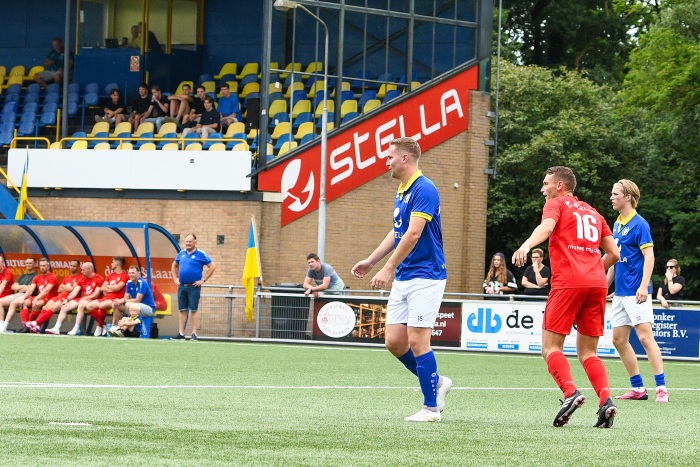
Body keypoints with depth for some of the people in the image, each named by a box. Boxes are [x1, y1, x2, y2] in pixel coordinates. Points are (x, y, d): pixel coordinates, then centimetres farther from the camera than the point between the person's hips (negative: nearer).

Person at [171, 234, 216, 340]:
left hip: (194, 287, -5)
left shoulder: (200, 254, -4)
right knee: (182, 310, 6)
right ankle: (181, 333, 9)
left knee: (194, 310, -2)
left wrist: (203, 280, -9)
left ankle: (194, 333, 0)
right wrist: (175, 278, 15)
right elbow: (174, 266, 28)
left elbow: (212, 267, -6)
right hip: (182, 286, 5)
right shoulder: (181, 254, 11)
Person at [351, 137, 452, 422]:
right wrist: (370, 261, 27)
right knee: (394, 342, 4)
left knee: (417, 341, -9)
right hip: (403, 279, 9)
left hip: (425, 277, -9)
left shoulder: (424, 189, -15)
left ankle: (431, 408, -2)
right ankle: (436, 382, 20)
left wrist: (388, 269, -24)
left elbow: (413, 233, -23)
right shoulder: (401, 192, 15)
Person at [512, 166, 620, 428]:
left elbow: (546, 227, -14)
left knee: (551, 347, -2)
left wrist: (526, 246, -31)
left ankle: (570, 392, -25)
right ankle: (606, 399, -12)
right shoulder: (593, 213, 25)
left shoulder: (556, 204, 10)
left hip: (568, 282, -5)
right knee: (587, 352, 10)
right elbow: (614, 253, 22)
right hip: (597, 284, 6)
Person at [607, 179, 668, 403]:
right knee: (619, 339, 7)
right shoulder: (617, 224, 14)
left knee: (645, 336, -12)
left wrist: (644, 286, -24)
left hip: (636, 292, -9)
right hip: (620, 292, 9)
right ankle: (638, 388, 12)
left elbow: (649, 256, -15)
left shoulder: (639, 224, -10)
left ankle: (661, 387, -11)